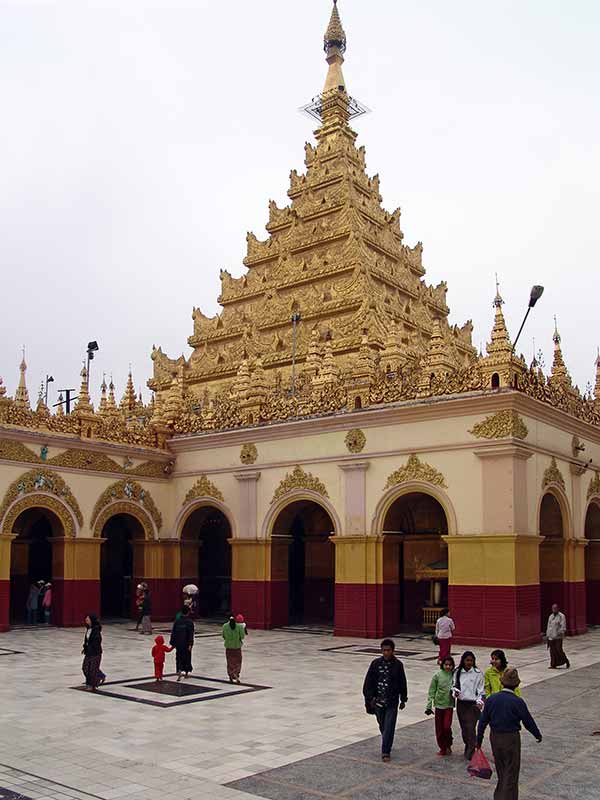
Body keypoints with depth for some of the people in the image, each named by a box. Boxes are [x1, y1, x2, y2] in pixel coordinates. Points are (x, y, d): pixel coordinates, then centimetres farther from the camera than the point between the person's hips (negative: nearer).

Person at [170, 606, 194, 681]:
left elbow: (173, 633, 3)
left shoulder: (177, 621, 0)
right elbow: (191, 634, -15)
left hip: (178, 643, 2)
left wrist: (172, 643, 8)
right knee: (187, 657, 14)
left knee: (179, 658, 7)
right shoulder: (189, 622, -10)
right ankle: (186, 673, 24)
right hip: (186, 643, -2)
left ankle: (179, 672, -15)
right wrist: (190, 644, -15)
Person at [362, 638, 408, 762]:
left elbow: (402, 683, 4)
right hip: (378, 701, 2)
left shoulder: (398, 665, -4)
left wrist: (403, 700, 8)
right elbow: (368, 682, 0)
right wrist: (370, 698, -5)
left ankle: (386, 752, -1)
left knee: (389, 727, -7)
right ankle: (387, 746, 37)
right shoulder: (376, 663, -3)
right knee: (382, 726, 14)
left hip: (392, 702, -2)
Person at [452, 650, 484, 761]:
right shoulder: (457, 672, 5)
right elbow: (454, 685, 15)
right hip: (461, 703, 4)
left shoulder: (478, 673, -4)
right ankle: (468, 746, 30)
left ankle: (471, 752, -6)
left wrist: (480, 701, -13)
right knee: (463, 727, 10)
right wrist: (455, 692, -5)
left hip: (473, 704, -4)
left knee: (471, 728, -11)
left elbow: (481, 690, -1)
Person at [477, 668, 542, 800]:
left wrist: (479, 740, 10)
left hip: (494, 738, 5)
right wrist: (538, 735, 12)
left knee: (501, 773, 22)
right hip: (511, 739, -4)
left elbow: (483, 722, 0)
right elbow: (528, 722, -7)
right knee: (511, 774, 9)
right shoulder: (518, 702, -17)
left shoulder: (491, 699, -5)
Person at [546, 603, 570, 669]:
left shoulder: (561, 616, -5)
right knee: (552, 651, 4)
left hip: (558, 637, -6)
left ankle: (566, 661, 14)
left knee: (559, 650, -7)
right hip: (551, 637, 6)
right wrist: (547, 636, 15)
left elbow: (563, 626, -11)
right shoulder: (551, 616, 15)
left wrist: (560, 633, -23)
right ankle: (553, 665, 8)